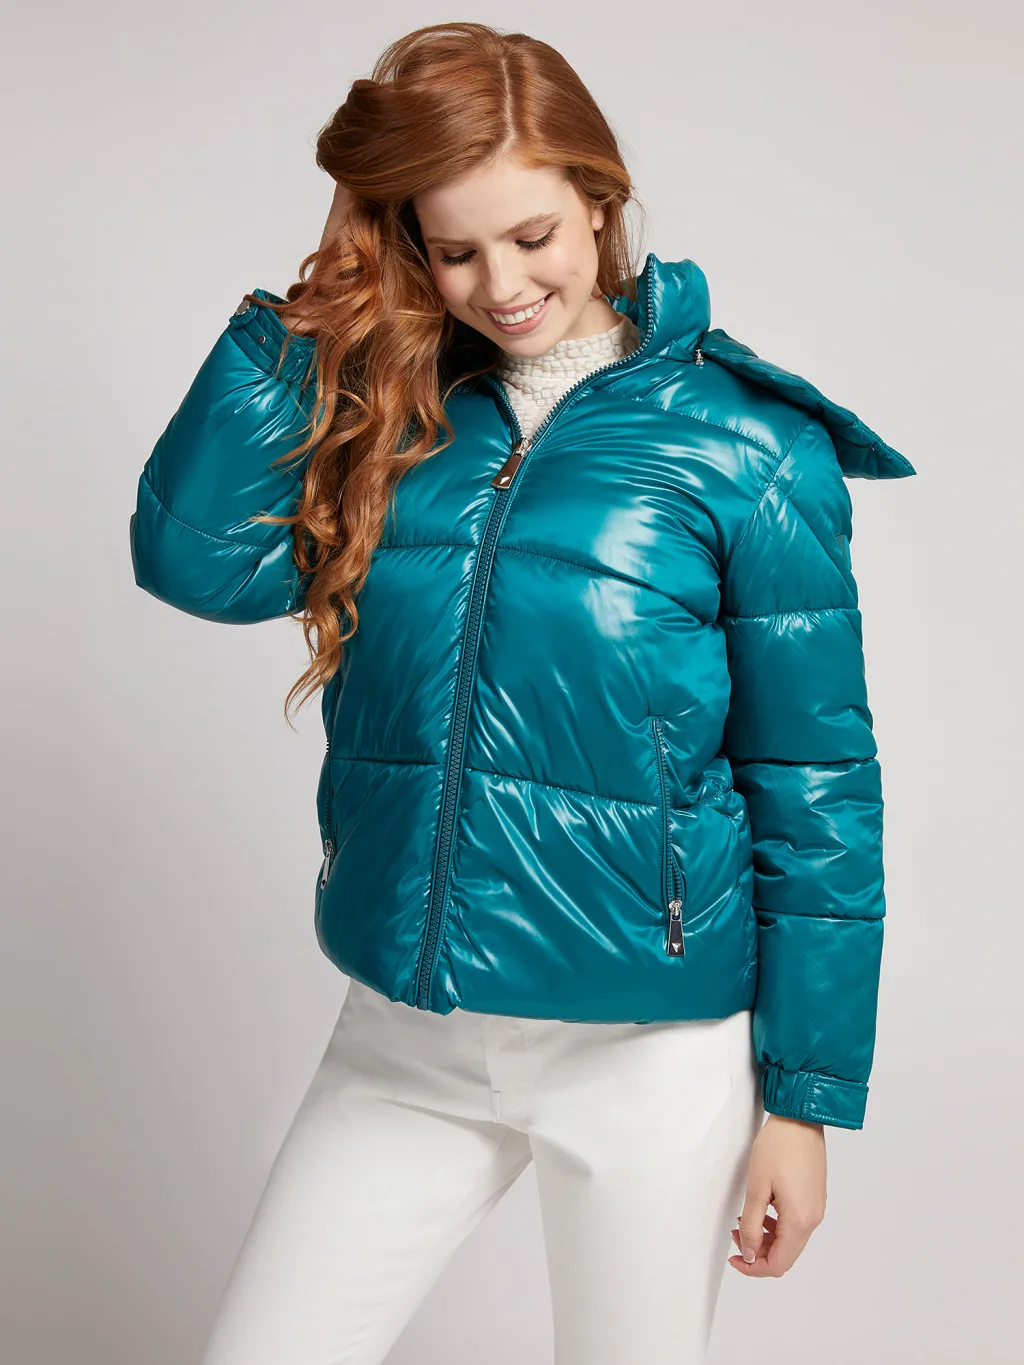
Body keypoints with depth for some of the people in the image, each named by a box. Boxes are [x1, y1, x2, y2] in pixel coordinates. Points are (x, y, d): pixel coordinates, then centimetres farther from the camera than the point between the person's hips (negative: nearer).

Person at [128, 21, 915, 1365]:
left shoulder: (747, 448, -8)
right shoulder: (389, 414, 3)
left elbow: (815, 789, -6)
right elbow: (196, 558, -11)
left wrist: (806, 1095, -5)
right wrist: (306, 312, -9)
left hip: (653, 1050, -3)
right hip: (406, 1033, 4)